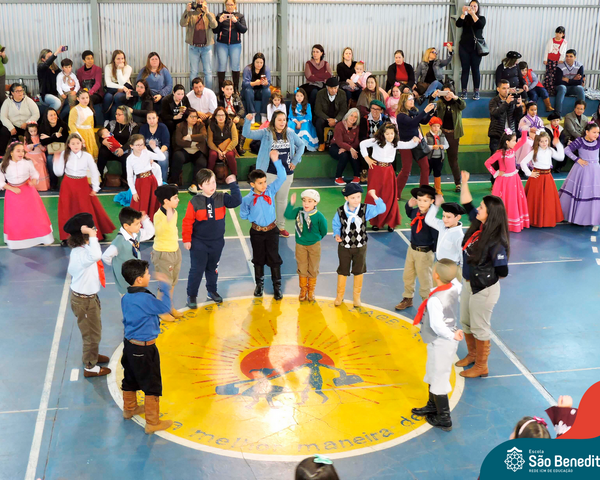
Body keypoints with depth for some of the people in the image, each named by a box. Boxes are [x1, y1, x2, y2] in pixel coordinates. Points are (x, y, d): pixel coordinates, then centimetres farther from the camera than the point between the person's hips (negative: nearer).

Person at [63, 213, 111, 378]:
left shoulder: (79, 250, -1)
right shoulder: (81, 253, -34)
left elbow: (71, 270, 13)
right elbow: (96, 255, -58)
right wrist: (92, 235, -49)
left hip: (88, 296, 10)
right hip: (84, 301, -10)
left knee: (94, 330, 29)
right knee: (92, 333, 9)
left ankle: (90, 355, 50)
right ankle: (90, 367, 27)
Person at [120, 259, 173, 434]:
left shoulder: (126, 298, 1)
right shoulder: (145, 299, -26)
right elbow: (165, 307, -15)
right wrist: (164, 286, -6)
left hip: (129, 344, 9)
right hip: (144, 349, -9)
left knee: (130, 379, 26)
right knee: (152, 386, 4)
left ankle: (129, 408, 46)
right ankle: (153, 423, 12)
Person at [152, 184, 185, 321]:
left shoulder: (174, 212, 2)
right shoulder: (158, 215, -23)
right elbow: (158, 232, -39)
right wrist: (168, 218, -46)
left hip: (175, 251, 8)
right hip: (163, 253, -8)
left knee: (172, 283, 20)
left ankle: (170, 307, 37)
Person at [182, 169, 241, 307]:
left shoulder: (221, 198, -5)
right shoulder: (195, 202, -14)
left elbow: (236, 201, -17)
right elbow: (187, 222, -11)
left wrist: (233, 185, -20)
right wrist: (186, 239, -11)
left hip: (217, 242, 3)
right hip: (199, 243, -3)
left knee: (213, 269, 19)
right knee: (197, 270, 3)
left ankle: (212, 291, 38)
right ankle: (192, 295, 17)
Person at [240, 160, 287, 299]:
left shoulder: (271, 190, -9)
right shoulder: (247, 199, -13)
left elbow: (281, 177, -17)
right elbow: (244, 215, 2)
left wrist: (276, 161, -26)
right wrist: (255, 218, -9)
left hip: (272, 230, 0)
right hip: (256, 232, 0)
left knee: (274, 258, 6)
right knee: (258, 259, 15)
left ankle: (277, 286, 17)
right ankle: (259, 284, 33)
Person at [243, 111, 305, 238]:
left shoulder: (290, 133, 3)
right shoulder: (266, 133, -6)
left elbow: (301, 145, 14)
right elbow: (247, 134, -13)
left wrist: (295, 161, 4)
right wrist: (248, 121, -30)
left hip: (286, 173, 3)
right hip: (270, 173, -3)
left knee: (282, 200, 14)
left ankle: (281, 226, 26)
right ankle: (268, 226, 15)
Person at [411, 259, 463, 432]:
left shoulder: (435, 299, -30)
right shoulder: (455, 288, -6)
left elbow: (437, 325, -36)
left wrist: (452, 335, -28)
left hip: (440, 344, -9)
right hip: (446, 340, 9)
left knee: (438, 380, 6)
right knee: (433, 374, 26)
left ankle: (444, 419, 19)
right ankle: (432, 407, 45)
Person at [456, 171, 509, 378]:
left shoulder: (496, 242, -28)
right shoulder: (478, 225, -7)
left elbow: (502, 272, -23)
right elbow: (467, 204, 6)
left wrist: (485, 278, -7)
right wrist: (464, 183, 0)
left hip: (484, 290, -8)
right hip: (469, 284, 8)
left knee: (480, 328, 9)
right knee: (465, 322, 24)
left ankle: (481, 367, 28)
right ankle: (472, 355, 47)